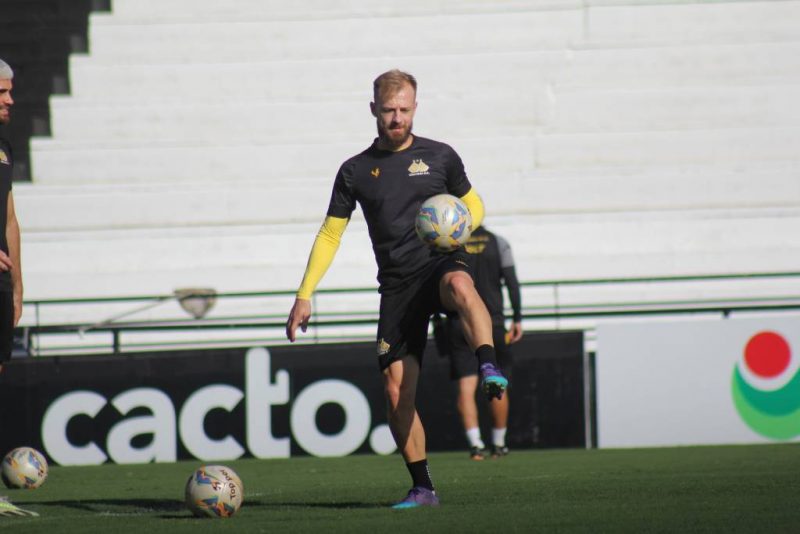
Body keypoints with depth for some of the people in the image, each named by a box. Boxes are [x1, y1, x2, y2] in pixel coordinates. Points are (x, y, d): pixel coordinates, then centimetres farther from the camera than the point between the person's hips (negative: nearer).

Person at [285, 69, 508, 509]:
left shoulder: (439, 156, 8)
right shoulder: (355, 171, 12)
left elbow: (474, 206, 19)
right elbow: (329, 235, 15)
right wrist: (304, 295, 8)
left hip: (442, 262, -2)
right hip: (397, 284, 2)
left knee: (460, 286, -41)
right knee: (396, 389, -6)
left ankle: (488, 369, -52)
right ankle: (422, 489, 3)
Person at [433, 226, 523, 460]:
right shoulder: (498, 243, 2)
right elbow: (512, 283, -2)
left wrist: (437, 320, 8)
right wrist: (517, 319, 3)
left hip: (459, 325, 0)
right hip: (492, 323, 0)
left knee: (466, 387, -3)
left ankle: (475, 443, -17)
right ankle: (499, 444, 17)